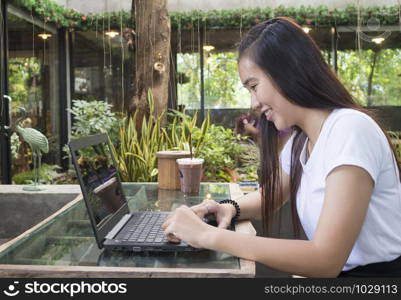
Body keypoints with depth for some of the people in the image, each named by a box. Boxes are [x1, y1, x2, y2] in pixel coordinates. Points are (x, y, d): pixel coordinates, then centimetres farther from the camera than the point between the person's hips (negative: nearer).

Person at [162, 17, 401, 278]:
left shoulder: (350, 129, -21)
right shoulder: (300, 140, 5)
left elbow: (325, 260, -27)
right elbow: (270, 196, 18)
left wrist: (209, 236, -26)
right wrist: (231, 208, -4)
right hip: (339, 272, 6)